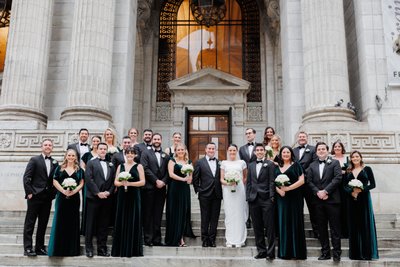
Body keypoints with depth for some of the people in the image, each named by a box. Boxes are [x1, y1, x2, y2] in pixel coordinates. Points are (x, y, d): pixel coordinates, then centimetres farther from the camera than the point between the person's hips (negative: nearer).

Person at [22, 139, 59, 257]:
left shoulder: (55, 163, 12)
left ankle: (40, 247, 17)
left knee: (43, 224, 9)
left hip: (48, 198, 4)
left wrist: (53, 193, 1)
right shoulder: (34, 160, 1)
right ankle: (28, 248, 4)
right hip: (35, 196, -4)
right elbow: (26, 177, -4)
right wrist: (29, 192, -10)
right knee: (30, 223, 0)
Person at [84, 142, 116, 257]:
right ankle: (89, 248, 10)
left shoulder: (111, 165, 15)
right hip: (93, 197, -3)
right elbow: (88, 179, -6)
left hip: (107, 198, 3)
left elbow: (113, 181, 10)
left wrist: (109, 192, -6)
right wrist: (98, 193, -13)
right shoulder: (91, 163, 4)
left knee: (104, 225, 6)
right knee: (91, 224, 1)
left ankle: (102, 248, 12)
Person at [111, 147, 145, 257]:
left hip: (134, 196, -3)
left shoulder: (138, 166, 3)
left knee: (133, 221, 0)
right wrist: (122, 183, -12)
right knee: (121, 221, 4)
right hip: (122, 196, 3)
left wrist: (130, 183, -15)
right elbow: (115, 182, 9)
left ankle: (133, 249, 8)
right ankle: (121, 249, 11)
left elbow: (142, 182, -4)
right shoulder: (120, 166, 12)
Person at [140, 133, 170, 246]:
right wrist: (156, 180, -12)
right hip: (149, 187, -3)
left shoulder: (165, 155, 15)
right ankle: (148, 238, 4)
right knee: (148, 214, -1)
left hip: (161, 187, 3)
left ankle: (157, 239, 10)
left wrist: (163, 181, -7)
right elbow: (145, 169, -6)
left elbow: (168, 171, 10)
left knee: (158, 214, 5)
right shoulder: (146, 153, 5)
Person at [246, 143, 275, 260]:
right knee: (257, 227, 8)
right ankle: (261, 250, 16)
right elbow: (248, 182, 14)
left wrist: (272, 197, -10)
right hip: (254, 199, 4)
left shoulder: (270, 164, 3)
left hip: (266, 199, -4)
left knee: (269, 227, -2)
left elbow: (271, 182, -3)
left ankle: (270, 252, 3)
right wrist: (248, 197, 6)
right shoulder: (251, 165, 16)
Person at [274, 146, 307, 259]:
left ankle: (297, 251, 7)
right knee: (283, 223, 4)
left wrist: (288, 188, -14)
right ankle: (285, 252, 11)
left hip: (294, 198, -3)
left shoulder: (296, 165, 2)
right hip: (281, 198, 4)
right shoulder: (277, 167, 14)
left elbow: (301, 180, -7)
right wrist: (278, 190, -9)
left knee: (295, 222, -1)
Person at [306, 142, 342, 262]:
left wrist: (325, 191, -14)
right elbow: (309, 181, 7)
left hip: (332, 199, -4)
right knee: (321, 228, 8)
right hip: (318, 200, 4)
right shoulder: (312, 165, 14)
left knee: (335, 228, 0)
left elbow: (338, 178, -8)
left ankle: (337, 252, 6)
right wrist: (318, 192, -9)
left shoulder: (335, 163, 4)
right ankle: (325, 252, 15)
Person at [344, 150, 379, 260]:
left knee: (365, 225, -2)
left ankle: (366, 252, 3)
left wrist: (362, 189, -17)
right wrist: (351, 191, -13)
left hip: (364, 198, -3)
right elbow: (345, 186, 7)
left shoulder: (367, 169, 4)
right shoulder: (348, 171, 12)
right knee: (353, 226, 4)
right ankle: (355, 253, 10)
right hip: (352, 199, 3)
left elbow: (372, 184, -1)